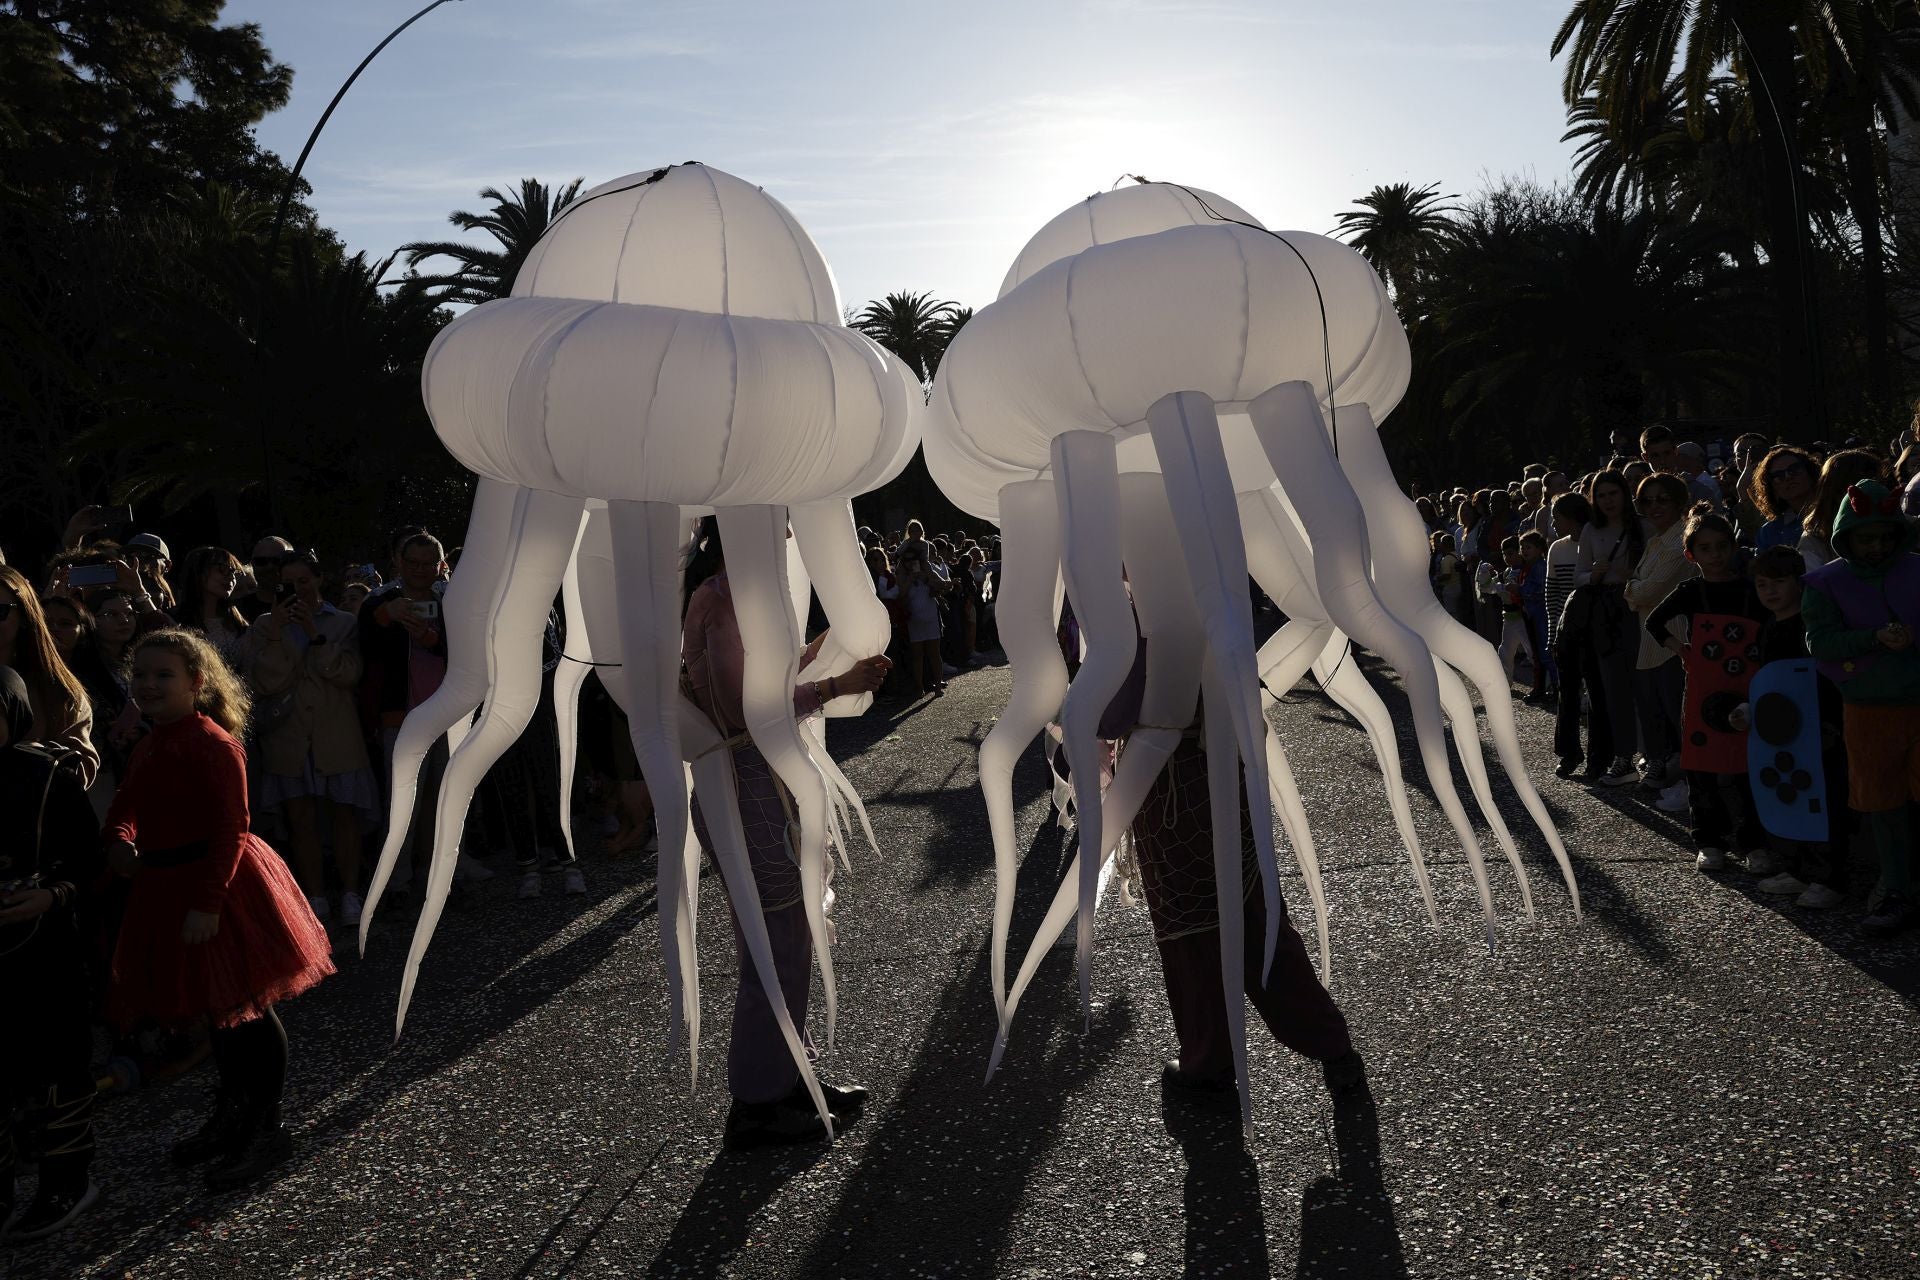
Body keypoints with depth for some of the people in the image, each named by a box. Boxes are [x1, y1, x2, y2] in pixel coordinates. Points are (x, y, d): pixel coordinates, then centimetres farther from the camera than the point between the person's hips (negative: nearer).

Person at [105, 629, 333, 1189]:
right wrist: (120, 843, -5)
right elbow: (125, 807, 17)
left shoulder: (213, 743, -17)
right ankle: (231, 1115, 36)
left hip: (221, 885, -9)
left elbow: (231, 828, -21)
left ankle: (266, 1128, 14)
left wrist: (208, 901, -24)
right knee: (216, 1008, 20)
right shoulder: (149, 748, 11)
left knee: (245, 1009, 1)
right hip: (171, 887, 9)